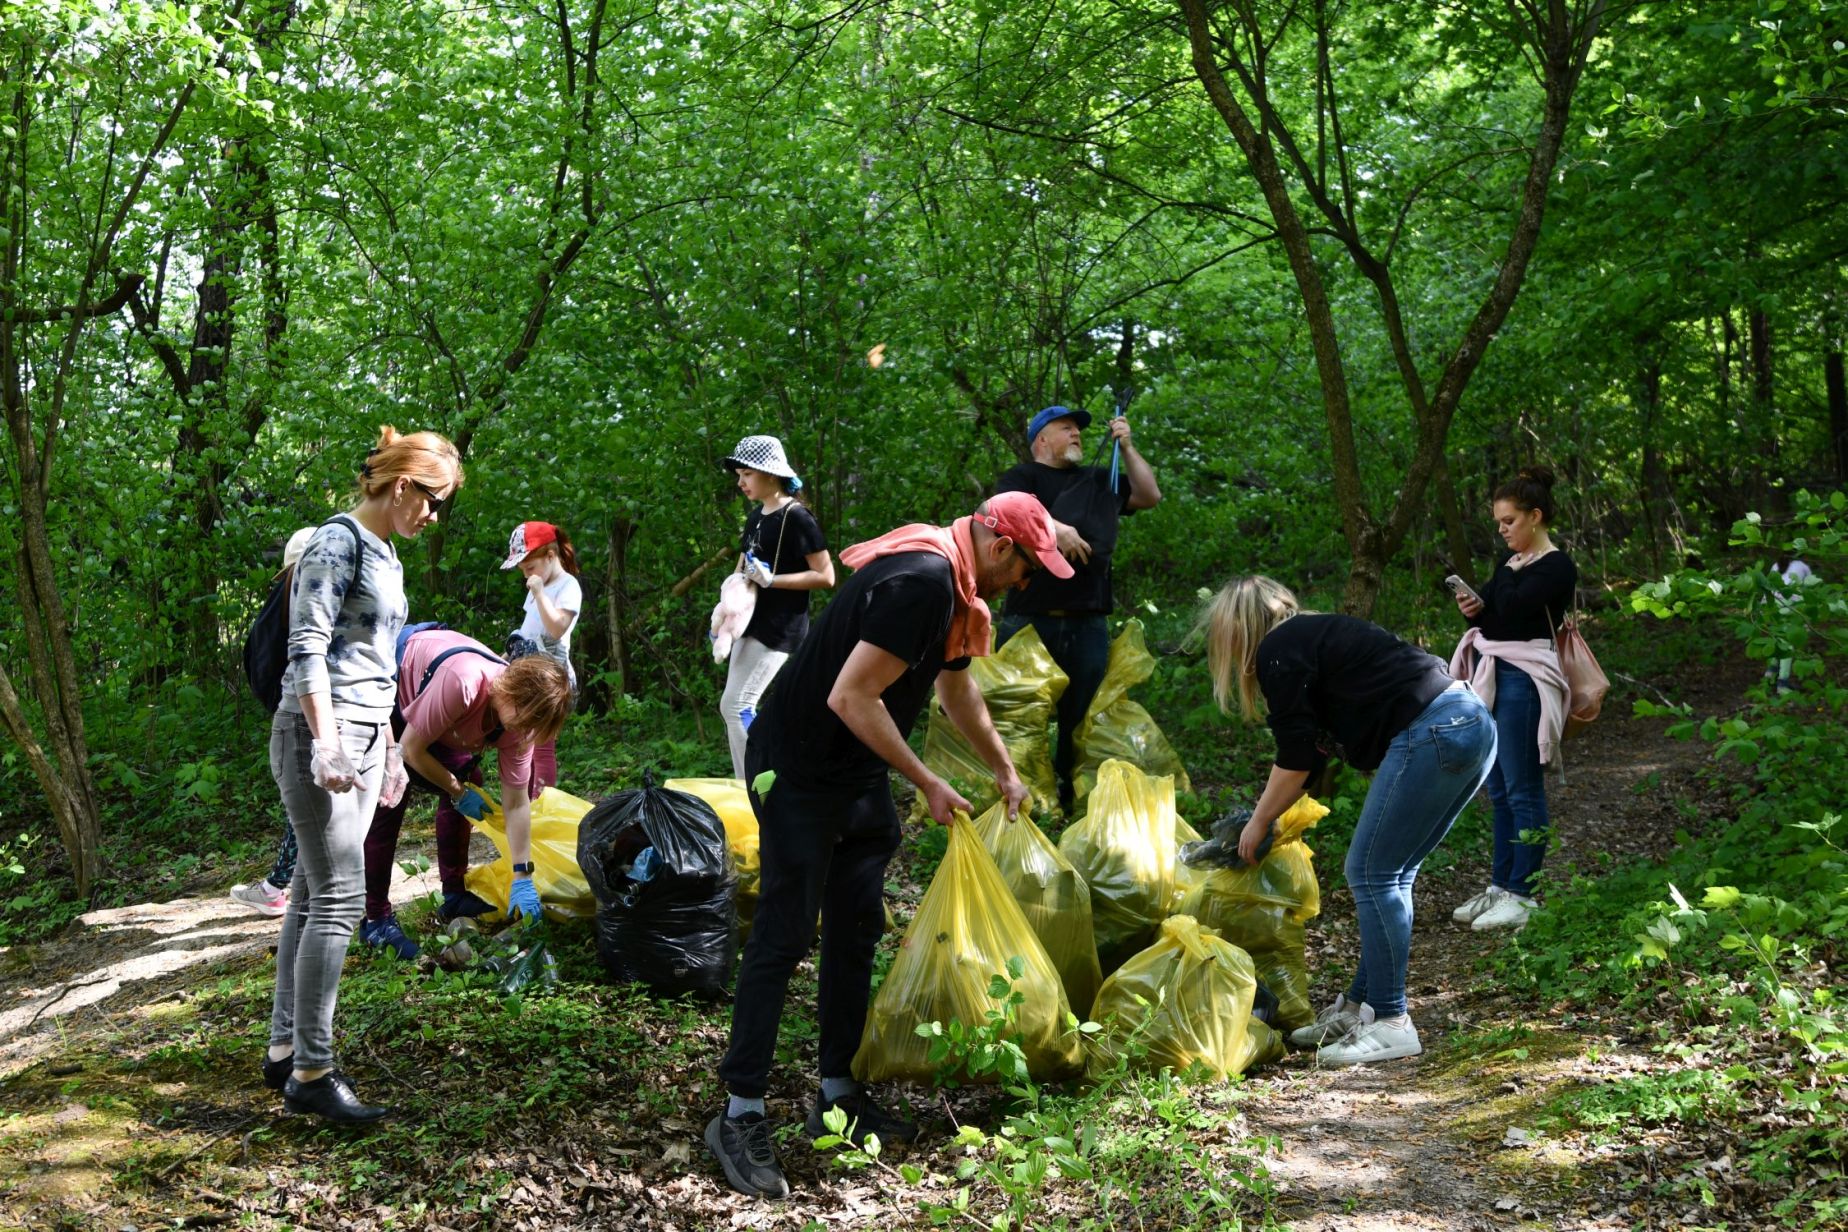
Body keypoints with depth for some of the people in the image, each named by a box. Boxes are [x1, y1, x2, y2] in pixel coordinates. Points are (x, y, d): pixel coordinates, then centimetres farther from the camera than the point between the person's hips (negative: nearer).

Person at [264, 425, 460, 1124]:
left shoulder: (386, 556, 18)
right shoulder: (338, 543, -10)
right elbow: (308, 648, -17)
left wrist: (386, 749, 26)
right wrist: (328, 743, -23)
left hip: (362, 738, 9)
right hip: (321, 736, -9)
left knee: (312, 895, 11)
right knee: (337, 899, -9)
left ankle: (284, 1051, 17)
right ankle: (311, 1073, -4)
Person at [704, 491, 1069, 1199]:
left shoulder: (954, 585, 8)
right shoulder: (921, 580, -25)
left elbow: (957, 688, 26)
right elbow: (850, 697, -28)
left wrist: (1004, 771, 35)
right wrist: (927, 784, -18)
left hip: (859, 775, 10)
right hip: (798, 770, -10)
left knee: (855, 932, 12)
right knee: (783, 936, -6)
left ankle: (837, 1094, 22)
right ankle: (740, 1117, 2)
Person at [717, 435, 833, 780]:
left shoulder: (796, 517, -13)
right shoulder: (756, 517, 12)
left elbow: (826, 577, -16)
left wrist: (771, 580, -23)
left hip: (780, 628, -9)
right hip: (752, 623, 9)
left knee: (737, 705, -14)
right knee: (733, 706, 9)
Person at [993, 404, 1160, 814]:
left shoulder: (1100, 480, 23)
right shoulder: (1023, 477, 6)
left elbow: (1149, 497, 19)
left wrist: (1126, 448, 10)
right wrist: (1052, 526, -30)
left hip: (1088, 624, 4)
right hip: (1030, 621, -4)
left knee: (1081, 721, 6)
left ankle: (1072, 802, 15)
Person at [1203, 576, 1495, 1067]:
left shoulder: (1278, 650, -2)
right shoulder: (1317, 635, 26)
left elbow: (1297, 757, -3)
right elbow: (1318, 744, 32)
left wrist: (1258, 823, 10)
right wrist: (1272, 814, 38)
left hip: (1432, 733, -10)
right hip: (1474, 724, 10)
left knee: (1373, 874, -3)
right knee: (1389, 875, 14)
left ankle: (1389, 1022, 1)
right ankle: (1359, 1006, 20)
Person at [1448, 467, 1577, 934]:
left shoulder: (1556, 567, -9)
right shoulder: (1511, 561, 17)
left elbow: (1511, 607, -21)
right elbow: (1492, 611, 21)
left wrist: (1509, 573, -2)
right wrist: (1473, 608, -1)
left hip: (1524, 680, -9)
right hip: (1492, 676, 9)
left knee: (1522, 790, -5)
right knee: (1498, 791, 11)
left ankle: (1523, 895, 0)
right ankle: (1500, 886, 18)